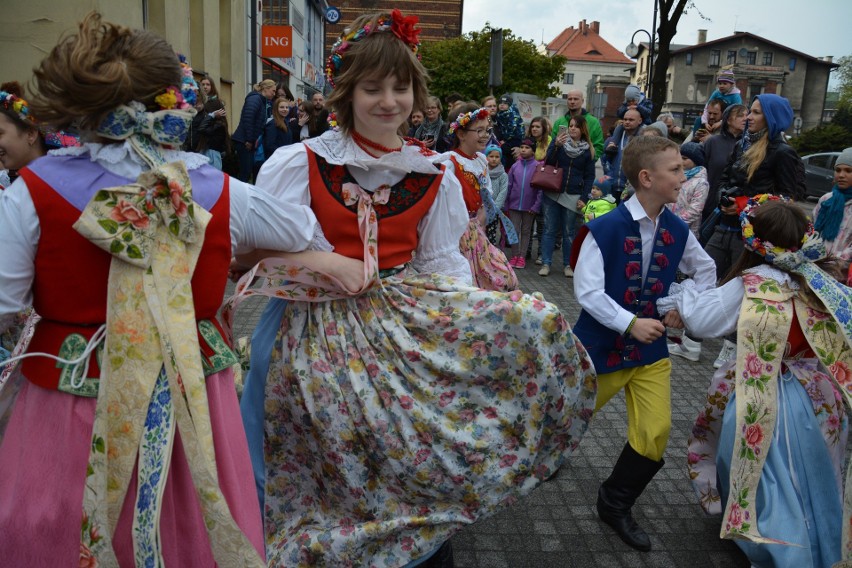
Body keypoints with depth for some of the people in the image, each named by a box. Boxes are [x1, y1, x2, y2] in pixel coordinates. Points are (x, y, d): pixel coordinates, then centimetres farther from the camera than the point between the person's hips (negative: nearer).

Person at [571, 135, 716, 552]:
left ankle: (615, 505, 24)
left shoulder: (677, 230, -3)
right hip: (601, 346, -4)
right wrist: (630, 324, -27)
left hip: (650, 349, 5)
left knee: (655, 436, 0)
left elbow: (706, 269, 16)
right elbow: (587, 291, -21)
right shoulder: (605, 228, -20)